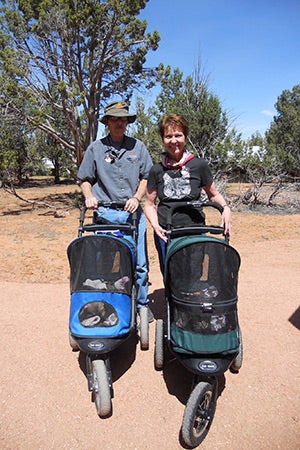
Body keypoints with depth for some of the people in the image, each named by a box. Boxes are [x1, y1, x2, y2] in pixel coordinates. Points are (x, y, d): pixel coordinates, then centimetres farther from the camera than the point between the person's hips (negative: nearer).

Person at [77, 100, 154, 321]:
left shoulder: (138, 146, 7)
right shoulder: (95, 148, 5)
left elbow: (146, 177, 10)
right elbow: (85, 179, 11)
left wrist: (137, 198, -5)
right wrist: (89, 196, -8)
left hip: (133, 212, 1)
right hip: (105, 214, 0)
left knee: (140, 264, 6)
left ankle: (142, 304, 24)